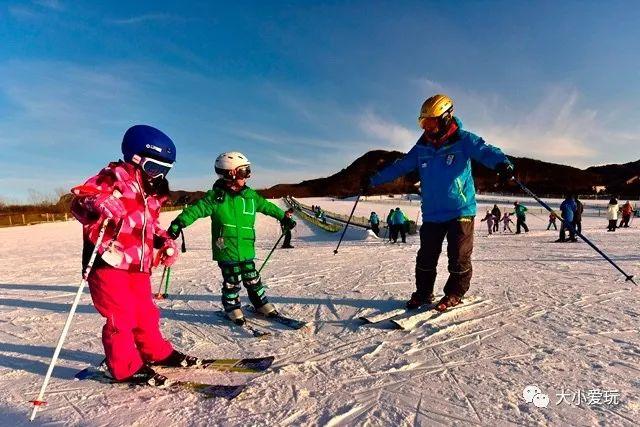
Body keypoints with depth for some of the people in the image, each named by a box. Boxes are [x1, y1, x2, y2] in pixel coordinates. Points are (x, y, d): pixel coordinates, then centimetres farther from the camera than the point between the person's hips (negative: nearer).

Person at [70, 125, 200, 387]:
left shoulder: (151, 193, 15)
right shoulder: (114, 178, -9)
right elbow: (79, 200, -17)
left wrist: (166, 242, 7)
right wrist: (100, 205, -38)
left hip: (138, 265, 8)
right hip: (108, 263, -7)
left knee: (146, 313, 17)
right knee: (121, 317, -1)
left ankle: (157, 353, 33)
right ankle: (125, 368, 15)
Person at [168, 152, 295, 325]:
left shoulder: (250, 195, 4)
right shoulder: (216, 196, -10)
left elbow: (267, 206, 17)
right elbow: (197, 209, -16)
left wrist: (283, 217, 26)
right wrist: (179, 222, -28)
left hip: (246, 250, 4)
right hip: (225, 251, -4)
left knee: (253, 279, 14)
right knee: (232, 282, 6)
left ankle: (262, 304, 31)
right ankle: (232, 308, 27)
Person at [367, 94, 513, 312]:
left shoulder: (463, 140, -5)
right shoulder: (422, 147, 8)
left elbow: (485, 151, -21)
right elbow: (400, 166, 14)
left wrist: (502, 163, -43)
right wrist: (374, 180, 15)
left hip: (461, 210, -4)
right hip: (432, 213, 4)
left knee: (458, 257, 3)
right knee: (426, 257, 8)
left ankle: (454, 293, 22)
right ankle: (423, 293, 25)